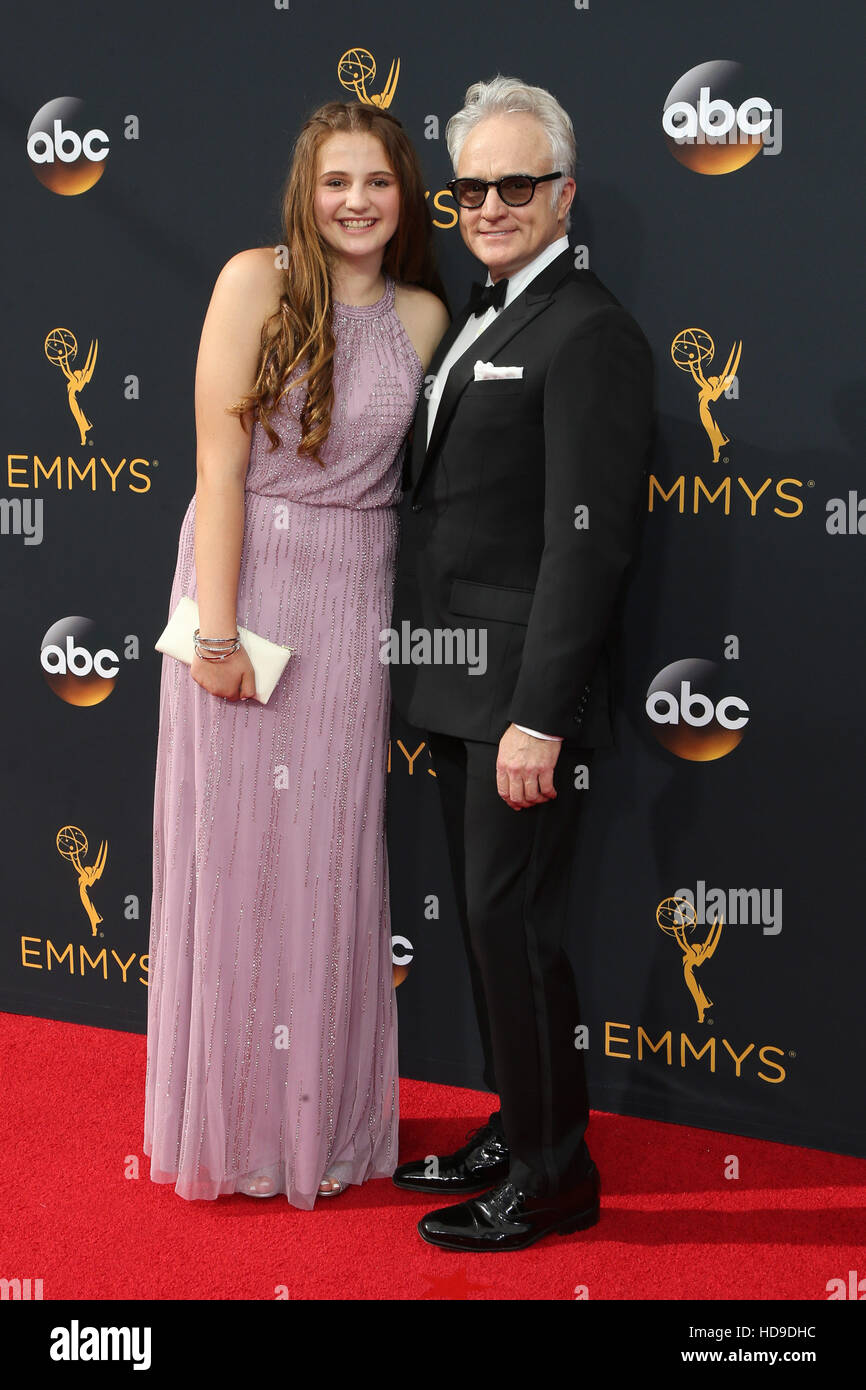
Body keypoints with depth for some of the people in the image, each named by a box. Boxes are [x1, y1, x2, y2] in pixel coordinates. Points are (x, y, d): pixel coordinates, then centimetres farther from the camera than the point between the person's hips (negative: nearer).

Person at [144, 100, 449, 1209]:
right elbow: (220, 463, -10)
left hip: (355, 598, 3)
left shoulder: (424, 315, 6)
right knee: (235, 849, 4)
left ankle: (327, 1119, 24)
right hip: (247, 576, -3)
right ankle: (234, 1121, 20)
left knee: (331, 857, 9)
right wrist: (217, 631, -15)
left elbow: (410, 468, 10)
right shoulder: (258, 280, -6)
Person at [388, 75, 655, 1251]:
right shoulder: (478, 320, 16)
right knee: (486, 917, 16)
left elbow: (588, 542, -19)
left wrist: (538, 717, -22)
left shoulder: (589, 334, -13)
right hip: (461, 687, 9)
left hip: (525, 694, -9)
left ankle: (554, 1177, 12)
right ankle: (517, 1132, 30)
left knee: (513, 922, -3)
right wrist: (423, 680, 14)